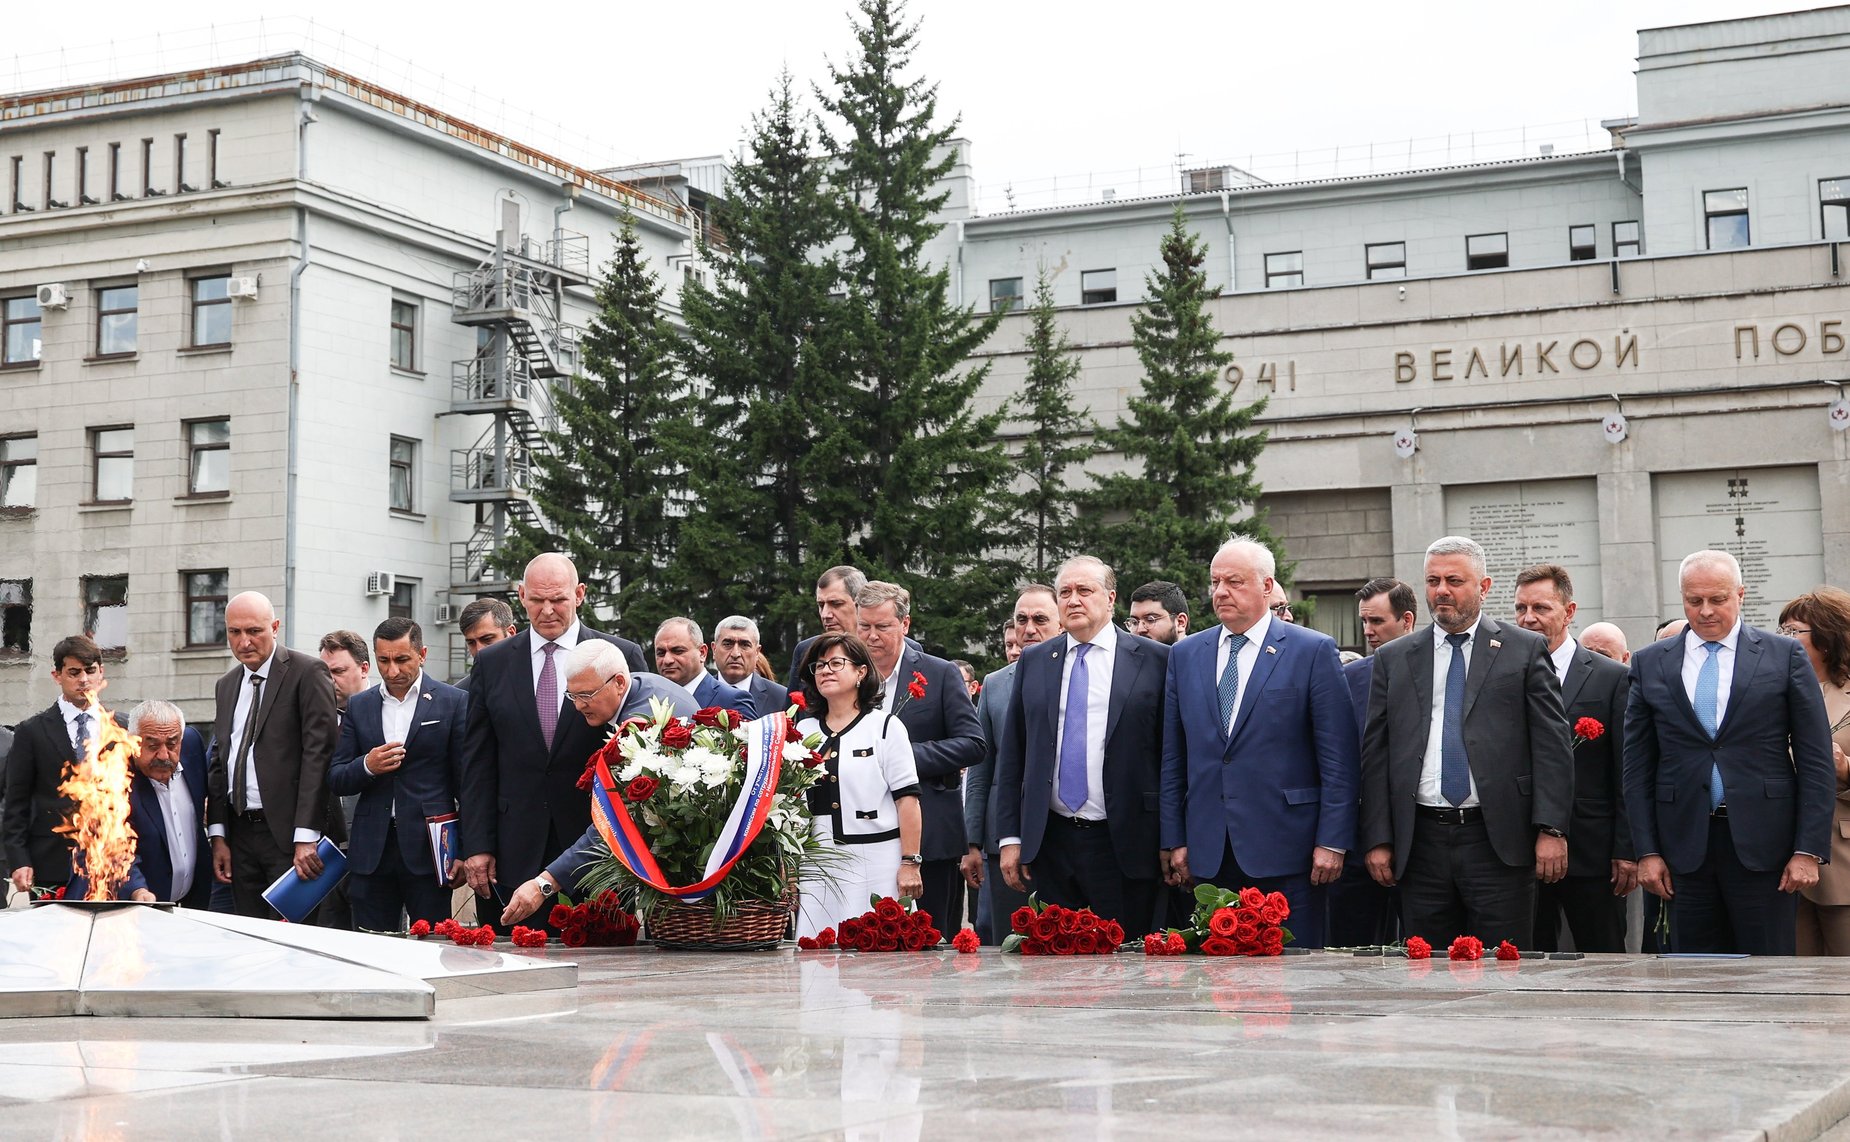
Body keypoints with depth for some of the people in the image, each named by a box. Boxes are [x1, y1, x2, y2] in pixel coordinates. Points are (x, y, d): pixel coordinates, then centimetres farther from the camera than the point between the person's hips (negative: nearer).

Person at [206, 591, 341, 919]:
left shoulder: (307, 673, -6)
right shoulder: (227, 684, 16)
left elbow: (318, 754, -13)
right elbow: (219, 760, 18)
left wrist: (306, 837, -18)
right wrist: (218, 835, 9)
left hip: (290, 833, -7)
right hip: (240, 835, 7)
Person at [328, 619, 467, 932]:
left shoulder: (454, 703, 2)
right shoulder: (359, 706, 13)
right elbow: (336, 780, 12)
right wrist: (367, 766, -10)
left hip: (428, 848, -3)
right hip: (371, 851, 3)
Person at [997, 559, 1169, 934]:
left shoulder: (1154, 659, 1)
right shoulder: (1033, 662, 11)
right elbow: (1012, 755, 12)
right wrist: (1009, 836, 6)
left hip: (1124, 844, -3)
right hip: (1049, 843, 3)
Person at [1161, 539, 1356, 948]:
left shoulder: (1313, 651, -1)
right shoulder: (1186, 654, 11)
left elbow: (1338, 757, -4)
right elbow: (1173, 757, 12)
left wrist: (1333, 841, -9)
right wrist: (1174, 839, 7)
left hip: (1285, 851, -4)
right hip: (1207, 854, 4)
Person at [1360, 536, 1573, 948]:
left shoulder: (1525, 650, 5)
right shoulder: (1393, 659, 12)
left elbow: (1551, 746, 1)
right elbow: (1376, 754, 10)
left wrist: (1551, 829, -8)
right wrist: (1378, 839, 3)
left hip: (1498, 841, -2)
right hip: (1420, 846, 2)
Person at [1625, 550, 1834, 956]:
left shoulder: (1785, 655, 4)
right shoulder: (1650, 664, 9)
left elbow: (1816, 762, 1)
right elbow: (1638, 767, 8)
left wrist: (1809, 850, -6)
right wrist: (1647, 851, 1)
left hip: (1763, 846, -2)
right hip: (1685, 847, 2)